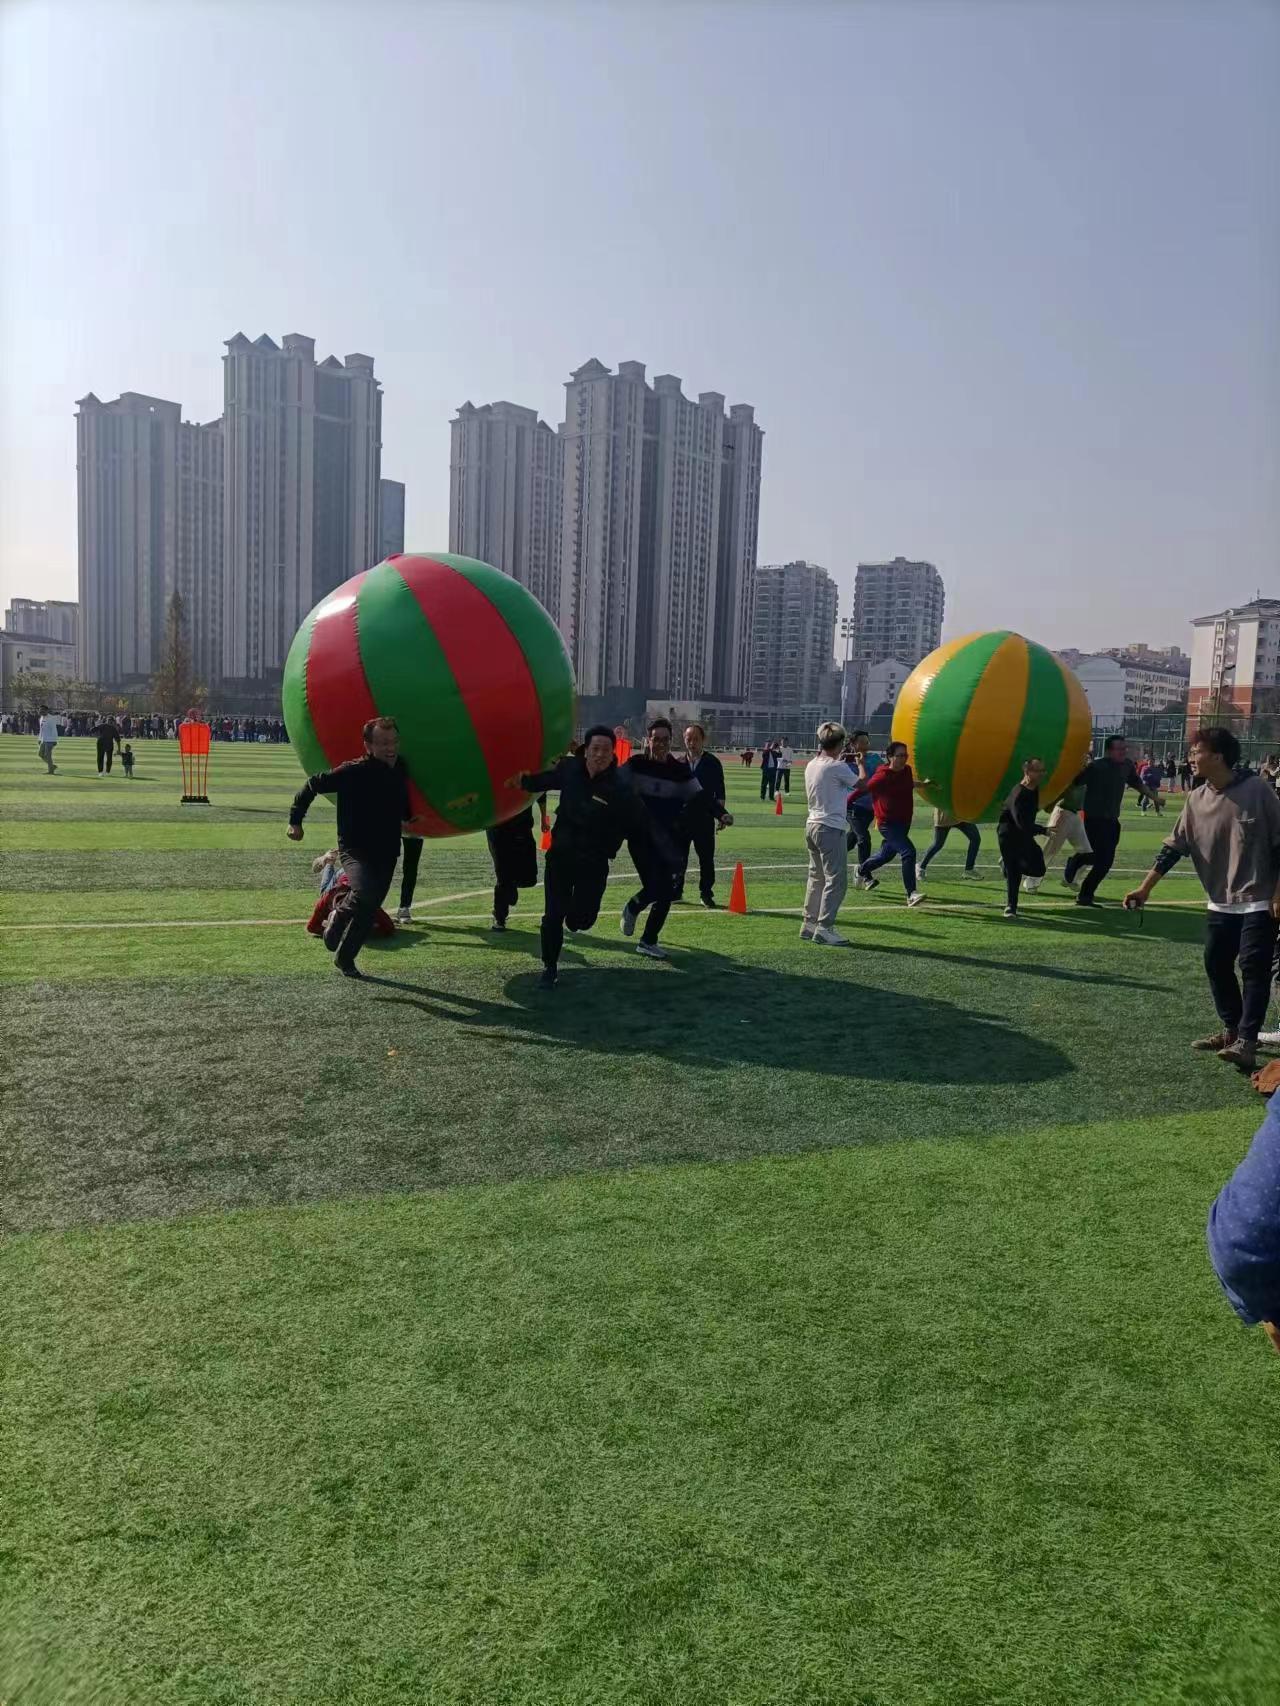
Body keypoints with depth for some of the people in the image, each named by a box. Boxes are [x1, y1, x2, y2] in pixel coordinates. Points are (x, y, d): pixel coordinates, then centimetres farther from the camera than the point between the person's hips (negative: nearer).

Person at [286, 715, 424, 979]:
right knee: (366, 892, -33)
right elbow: (312, 785, -9)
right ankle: (339, 913, 1)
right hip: (354, 850, -6)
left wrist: (408, 817, 25)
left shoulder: (400, 769, -1)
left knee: (369, 910, 12)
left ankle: (345, 958, 34)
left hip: (386, 853, 6)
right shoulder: (352, 772, -19)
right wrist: (295, 821, -7)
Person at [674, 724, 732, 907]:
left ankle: (706, 894, 14)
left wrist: (721, 813, -8)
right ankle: (676, 891, 20)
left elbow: (719, 792, 2)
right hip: (680, 817, 2)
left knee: (706, 858, 3)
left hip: (704, 818, -2)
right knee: (678, 857, 8)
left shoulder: (713, 763, 0)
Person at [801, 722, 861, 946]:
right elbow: (861, 783, -2)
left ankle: (809, 923, 18)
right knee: (836, 880, -4)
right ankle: (824, 928, -6)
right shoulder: (837, 767, -14)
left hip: (812, 825, 9)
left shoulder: (811, 765, 9)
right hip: (831, 828, -9)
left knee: (816, 877, 15)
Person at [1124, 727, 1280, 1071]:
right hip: (1221, 903, 6)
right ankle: (1232, 1030, 24)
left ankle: (1246, 1042, -7)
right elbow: (1173, 847, 3)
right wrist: (1144, 888, -1)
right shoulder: (1196, 800, 0)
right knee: (1216, 965, 8)